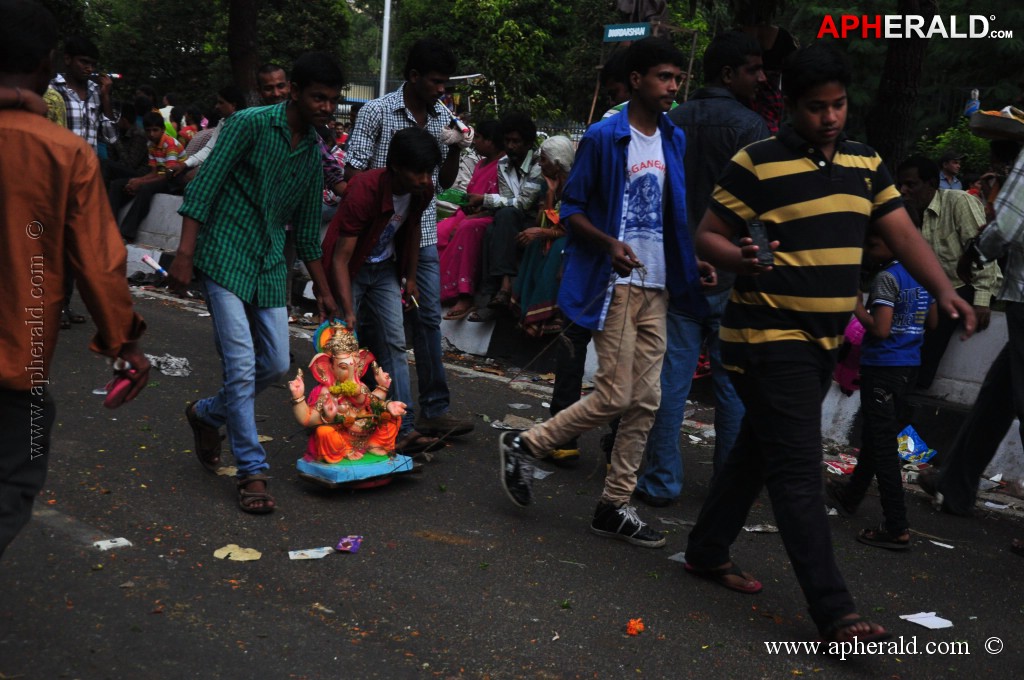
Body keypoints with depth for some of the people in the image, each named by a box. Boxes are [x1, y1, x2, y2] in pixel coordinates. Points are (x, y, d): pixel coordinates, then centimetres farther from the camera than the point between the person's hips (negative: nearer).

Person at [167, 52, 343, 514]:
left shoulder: (314, 151, 10)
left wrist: (322, 289, 19)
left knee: (276, 364, 6)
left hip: (269, 266, 7)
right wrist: (185, 254, -18)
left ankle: (207, 414, 32)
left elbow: (307, 227, 18)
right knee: (241, 364, -10)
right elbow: (204, 186, -12)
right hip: (225, 256, -7)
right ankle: (252, 471, 1)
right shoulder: (251, 124, -10)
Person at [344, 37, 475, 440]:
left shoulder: (443, 118, 8)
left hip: (423, 236, 4)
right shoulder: (377, 112, -6)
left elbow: (445, 182, 13)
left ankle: (434, 411, 4)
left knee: (428, 318, 1)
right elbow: (354, 172, -6)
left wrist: (455, 150, -4)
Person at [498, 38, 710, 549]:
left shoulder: (674, 140, 11)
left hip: (657, 286, 7)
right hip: (616, 282, -6)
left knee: (646, 400, 5)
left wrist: (696, 260, 2)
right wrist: (609, 243, -22)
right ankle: (523, 445, 11)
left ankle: (615, 506, 15)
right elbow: (571, 207, -6)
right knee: (615, 396, -9)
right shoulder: (604, 137, -7)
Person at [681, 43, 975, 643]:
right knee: (799, 472, -8)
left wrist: (945, 291, -10)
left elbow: (903, 233, 5)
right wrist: (741, 260, -28)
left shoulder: (865, 163, 10)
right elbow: (708, 236, -6)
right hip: (768, 339, -7)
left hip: (823, 341, 7)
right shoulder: (758, 164, -9)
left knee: (758, 452, 18)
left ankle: (708, 551, 34)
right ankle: (834, 611, -6)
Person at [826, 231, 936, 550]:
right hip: (909, 365, 9)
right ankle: (850, 495, 40)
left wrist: (856, 305, -9)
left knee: (882, 443, -6)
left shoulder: (886, 277, -16)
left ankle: (897, 529, -6)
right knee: (873, 436, 22)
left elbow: (880, 329, -21)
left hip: (882, 366, -9)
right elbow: (932, 320, 18)